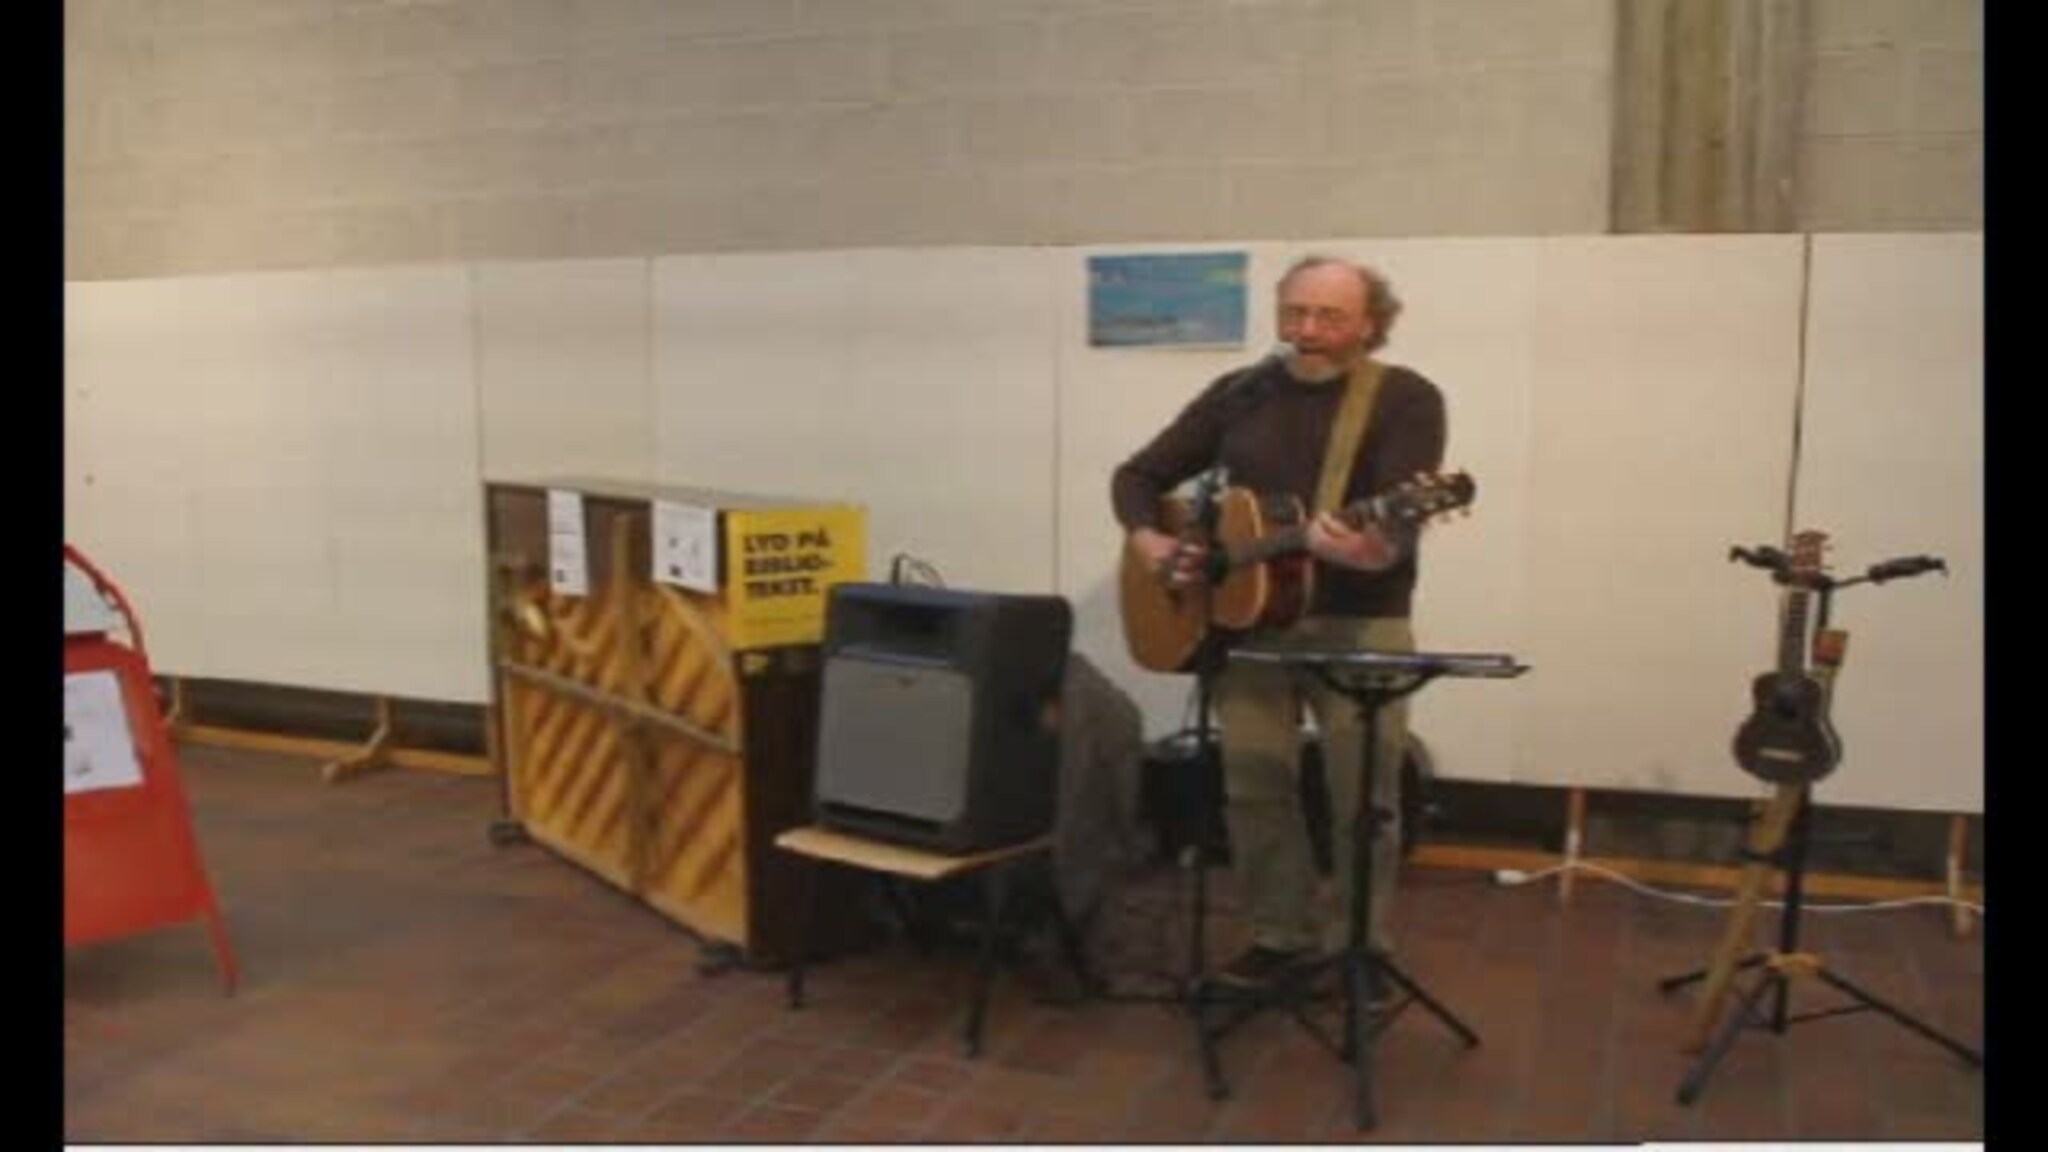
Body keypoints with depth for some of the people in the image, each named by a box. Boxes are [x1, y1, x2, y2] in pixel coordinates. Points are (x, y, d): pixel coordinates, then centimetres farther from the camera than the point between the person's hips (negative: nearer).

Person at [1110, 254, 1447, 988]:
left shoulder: (1405, 399, -3)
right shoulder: (1239, 394, 8)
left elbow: (1403, 515, -16)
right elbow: (1139, 475, 12)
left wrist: (1375, 552, -39)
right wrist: (1147, 539, -8)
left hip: (1360, 621, -3)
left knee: (1364, 795, 0)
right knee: (1253, 784, 5)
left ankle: (1359, 947, 18)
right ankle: (1284, 934, 21)